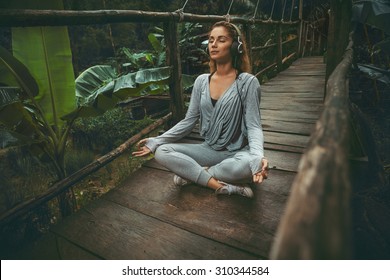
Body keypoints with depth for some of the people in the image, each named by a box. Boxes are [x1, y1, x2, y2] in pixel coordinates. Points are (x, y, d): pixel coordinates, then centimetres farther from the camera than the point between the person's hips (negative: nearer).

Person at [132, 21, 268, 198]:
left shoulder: (247, 82, -10)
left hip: (237, 152, -3)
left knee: (250, 163, -38)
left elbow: (253, 126, -14)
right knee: (162, 152, -17)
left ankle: (192, 173, -14)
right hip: (209, 150, 3)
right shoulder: (201, 81, 3)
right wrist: (155, 141, -3)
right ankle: (225, 186, -22)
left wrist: (258, 157, -35)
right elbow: (189, 121, 5)